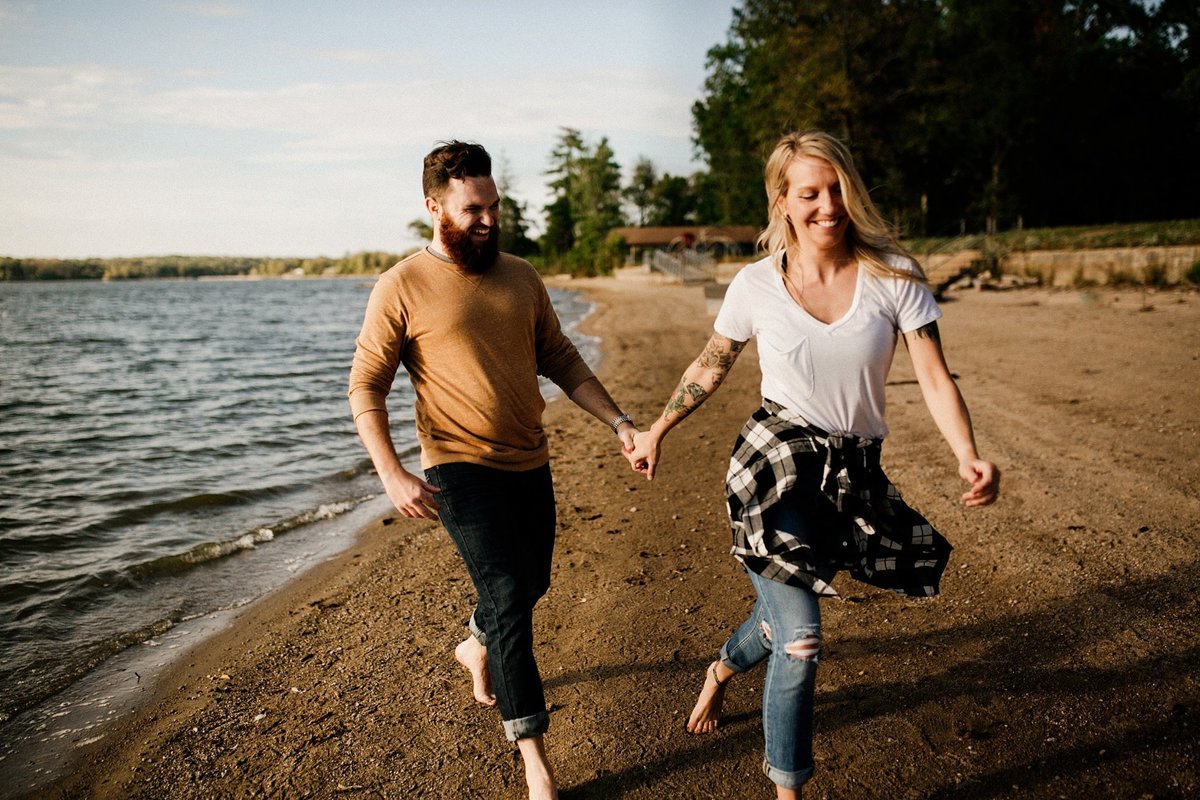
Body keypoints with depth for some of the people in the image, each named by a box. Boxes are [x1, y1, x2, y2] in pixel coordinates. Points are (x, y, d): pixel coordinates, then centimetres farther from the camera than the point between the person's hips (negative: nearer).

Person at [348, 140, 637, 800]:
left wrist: (618, 422, 2)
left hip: (530, 463, 6)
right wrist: (391, 474, -19)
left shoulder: (520, 277, 7)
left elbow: (561, 361, 11)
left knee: (531, 583, 20)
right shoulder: (402, 288, -9)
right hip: (460, 469, -6)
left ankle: (476, 648, 53)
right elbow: (366, 386, -8)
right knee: (508, 600, -9)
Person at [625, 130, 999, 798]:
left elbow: (935, 377, -8)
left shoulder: (893, 275, -6)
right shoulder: (757, 285, -5)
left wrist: (968, 456, -24)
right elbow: (711, 367, 10)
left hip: (854, 473, 3)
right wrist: (657, 431, 8)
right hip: (776, 465, -2)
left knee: (786, 616, 18)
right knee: (800, 635, -10)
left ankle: (722, 669, 53)